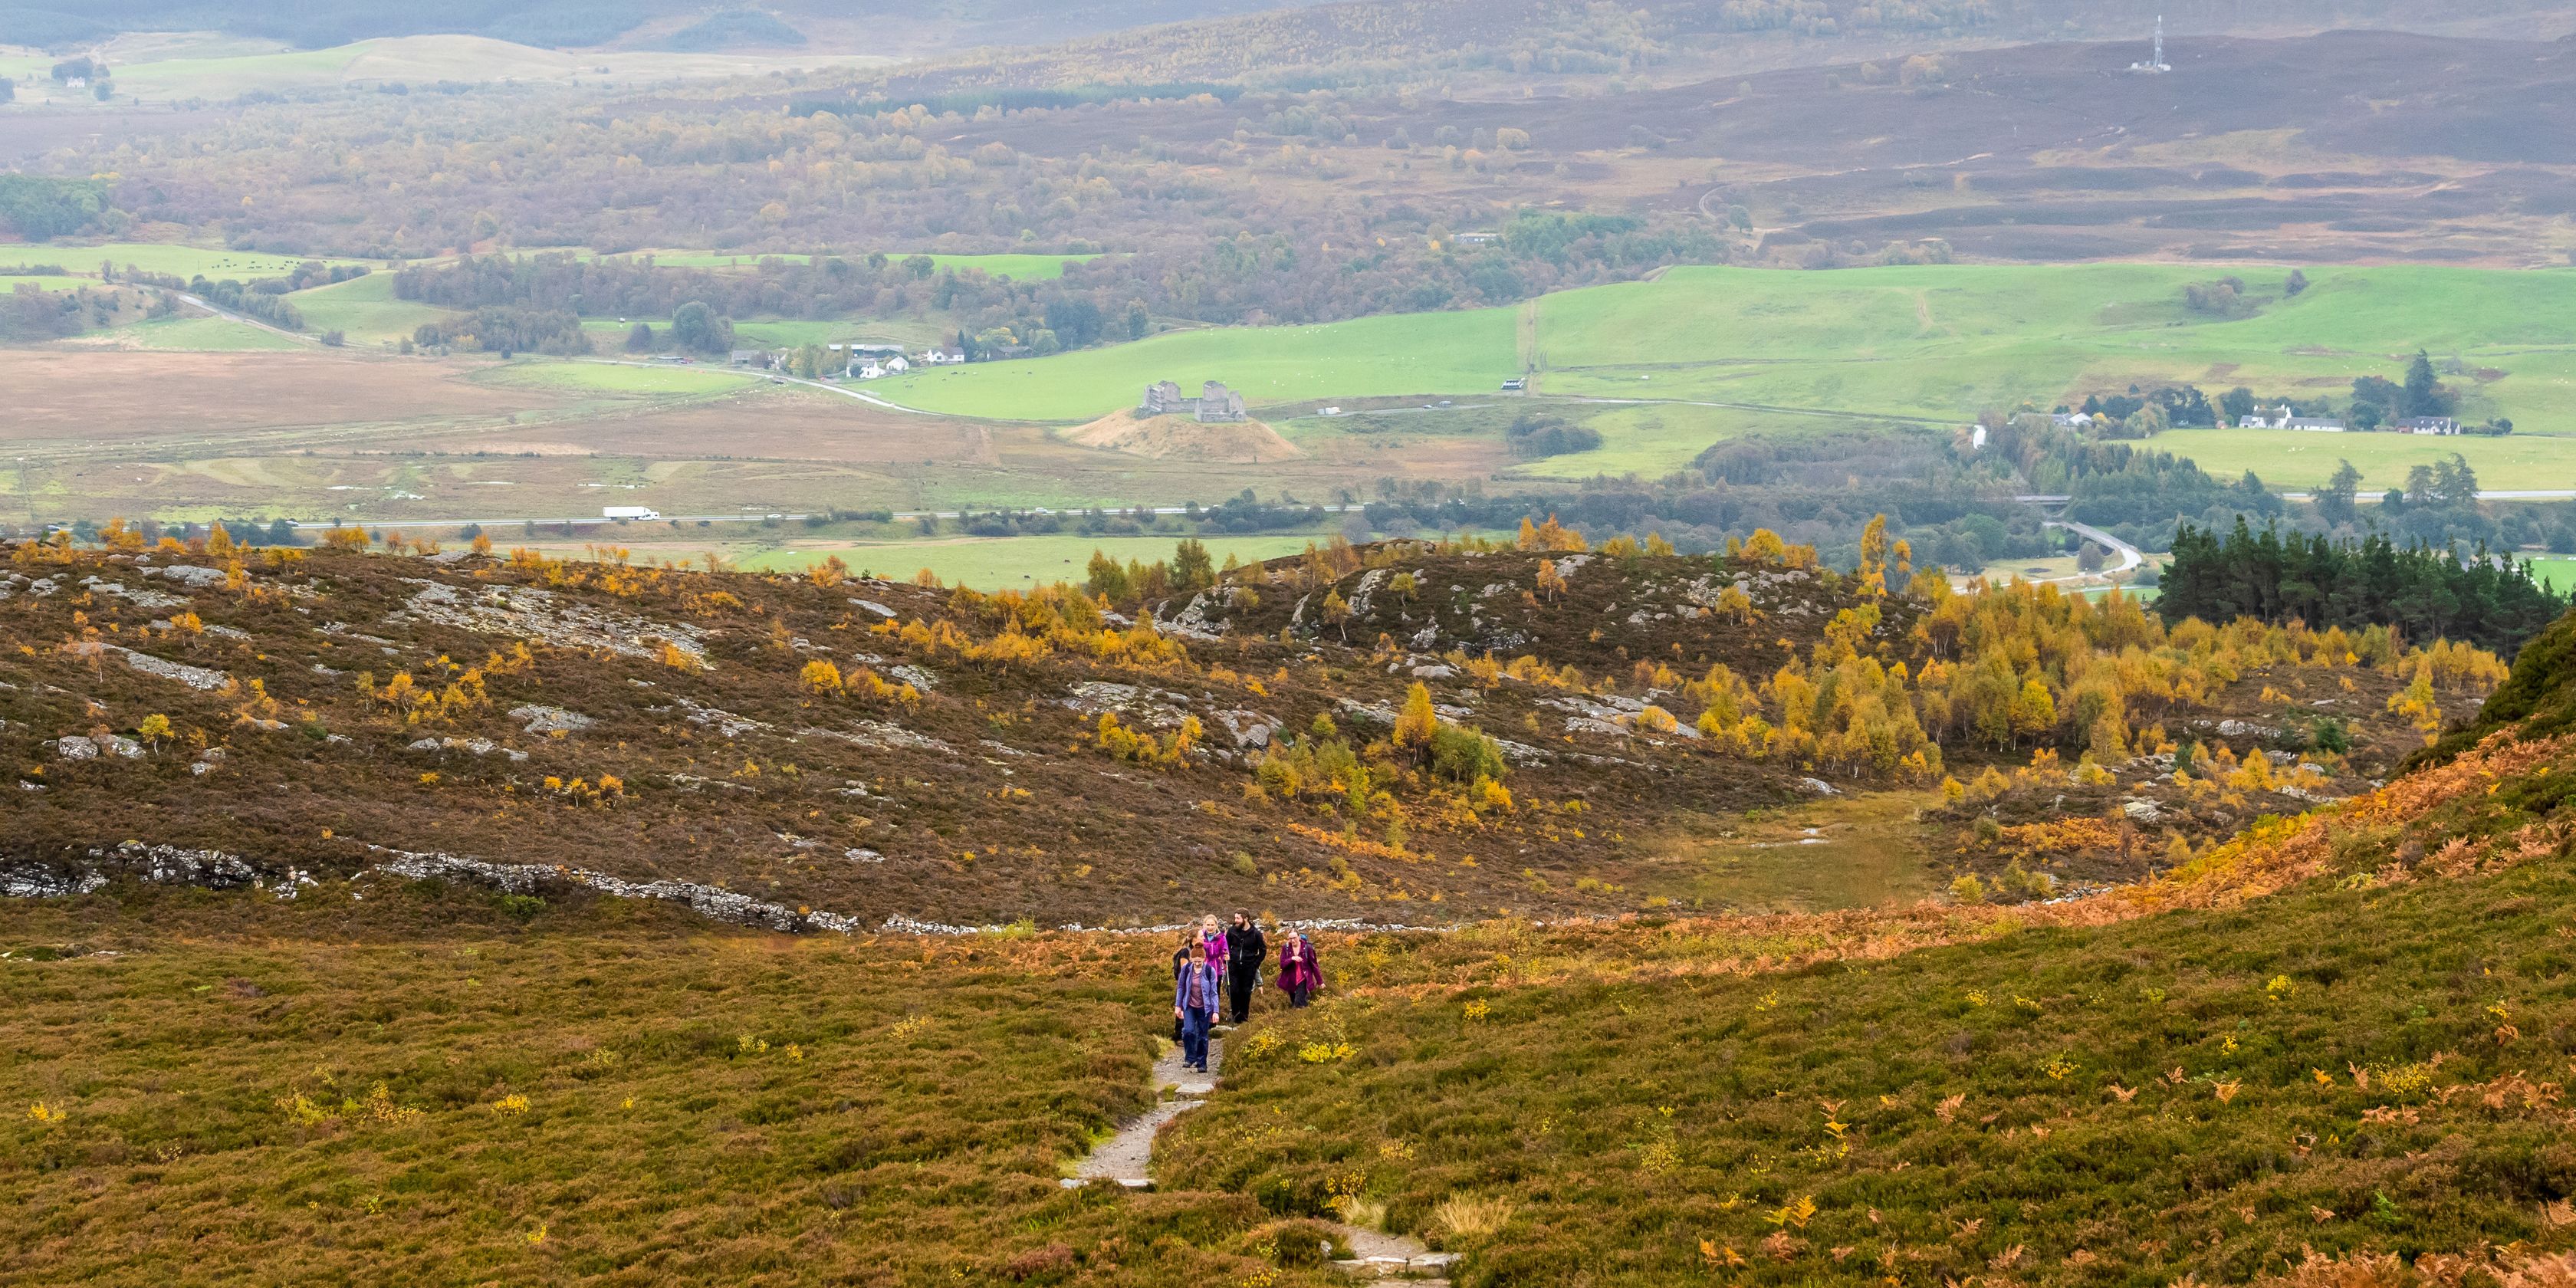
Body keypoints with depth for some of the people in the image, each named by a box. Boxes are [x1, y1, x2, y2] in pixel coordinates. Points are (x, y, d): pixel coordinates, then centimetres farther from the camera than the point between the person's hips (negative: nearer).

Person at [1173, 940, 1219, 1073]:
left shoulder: (1210, 971, -11)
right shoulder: (1186, 969, -6)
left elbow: (1213, 992, -6)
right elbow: (1180, 987, 5)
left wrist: (1216, 1012, -8)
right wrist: (1177, 1006, 6)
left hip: (1204, 1008, -1)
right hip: (1189, 1006, 1)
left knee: (1202, 1036, 5)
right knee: (1188, 1031, -18)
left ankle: (1202, 1063, 18)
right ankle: (1190, 1058, -1)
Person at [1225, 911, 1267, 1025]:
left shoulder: (1256, 933, -5)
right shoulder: (1232, 931, 1)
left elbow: (1263, 950, 3)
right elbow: (1226, 946, 13)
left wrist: (1255, 964, -2)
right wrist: (1227, 958, -2)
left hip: (1249, 968, -1)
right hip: (1234, 966, 1)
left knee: (1246, 992, 4)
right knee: (1233, 991, -4)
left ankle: (1244, 1016, 15)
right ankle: (1235, 1015, 9)